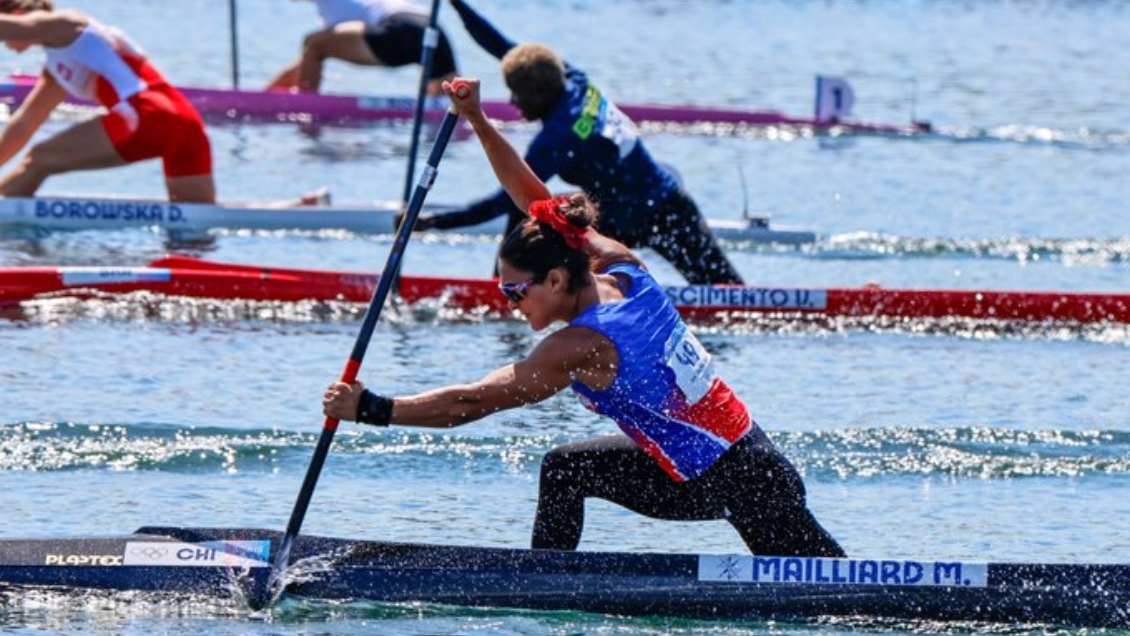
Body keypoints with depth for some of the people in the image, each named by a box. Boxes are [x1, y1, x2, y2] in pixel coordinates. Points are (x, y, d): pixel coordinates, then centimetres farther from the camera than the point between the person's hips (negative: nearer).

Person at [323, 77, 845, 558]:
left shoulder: (582, 348, -24)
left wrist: (371, 410, -24)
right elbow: (537, 200, 7)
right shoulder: (622, 270, -1)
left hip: (742, 487, -9)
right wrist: (477, 120, 5)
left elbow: (474, 403, -25)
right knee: (566, 469, 11)